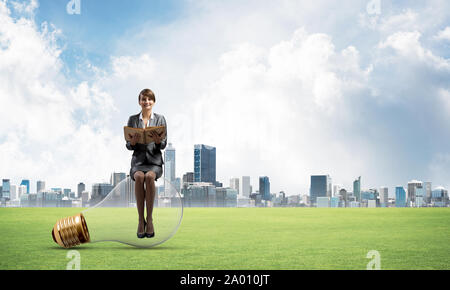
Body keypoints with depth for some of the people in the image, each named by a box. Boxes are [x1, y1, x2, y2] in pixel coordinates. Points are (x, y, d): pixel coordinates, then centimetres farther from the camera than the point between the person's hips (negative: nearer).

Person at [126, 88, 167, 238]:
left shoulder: (160, 119, 7)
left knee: (149, 176, -35)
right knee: (139, 177, -34)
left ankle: (149, 219, -29)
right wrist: (133, 142, -16)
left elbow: (163, 145, 3)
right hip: (138, 160, 1)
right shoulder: (133, 119, 9)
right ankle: (140, 220, -29)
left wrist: (158, 141, -20)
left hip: (154, 160, -1)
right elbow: (128, 146, 7)